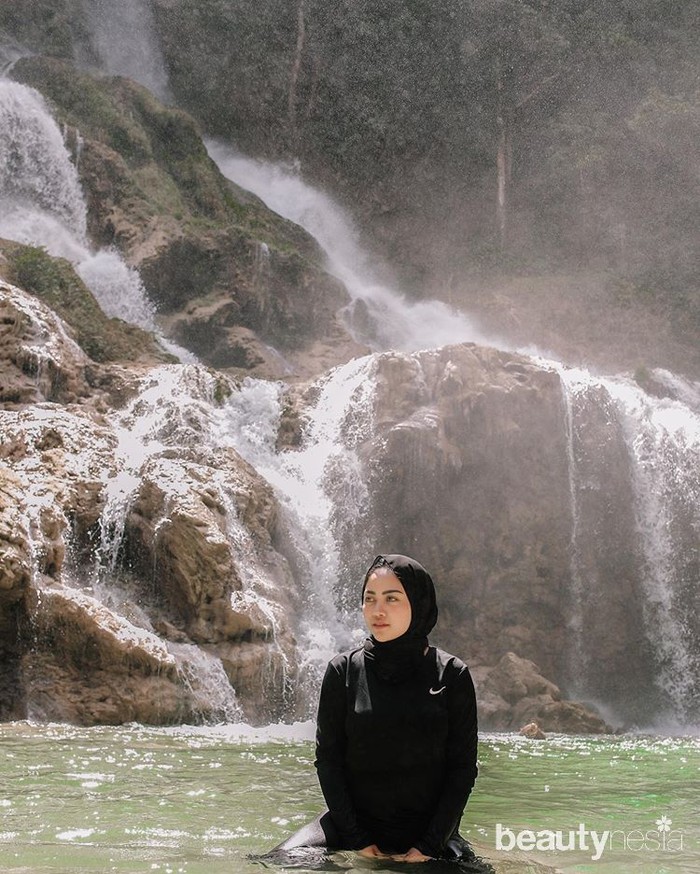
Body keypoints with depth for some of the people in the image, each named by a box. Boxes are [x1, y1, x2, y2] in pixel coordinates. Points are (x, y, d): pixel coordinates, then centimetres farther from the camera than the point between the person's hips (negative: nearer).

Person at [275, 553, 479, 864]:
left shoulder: (452, 675, -2)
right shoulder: (343, 671, -1)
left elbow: (462, 767, -2)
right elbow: (328, 759, -2)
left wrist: (430, 845, -9)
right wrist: (356, 839, -9)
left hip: (429, 829, 1)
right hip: (353, 822, -1)